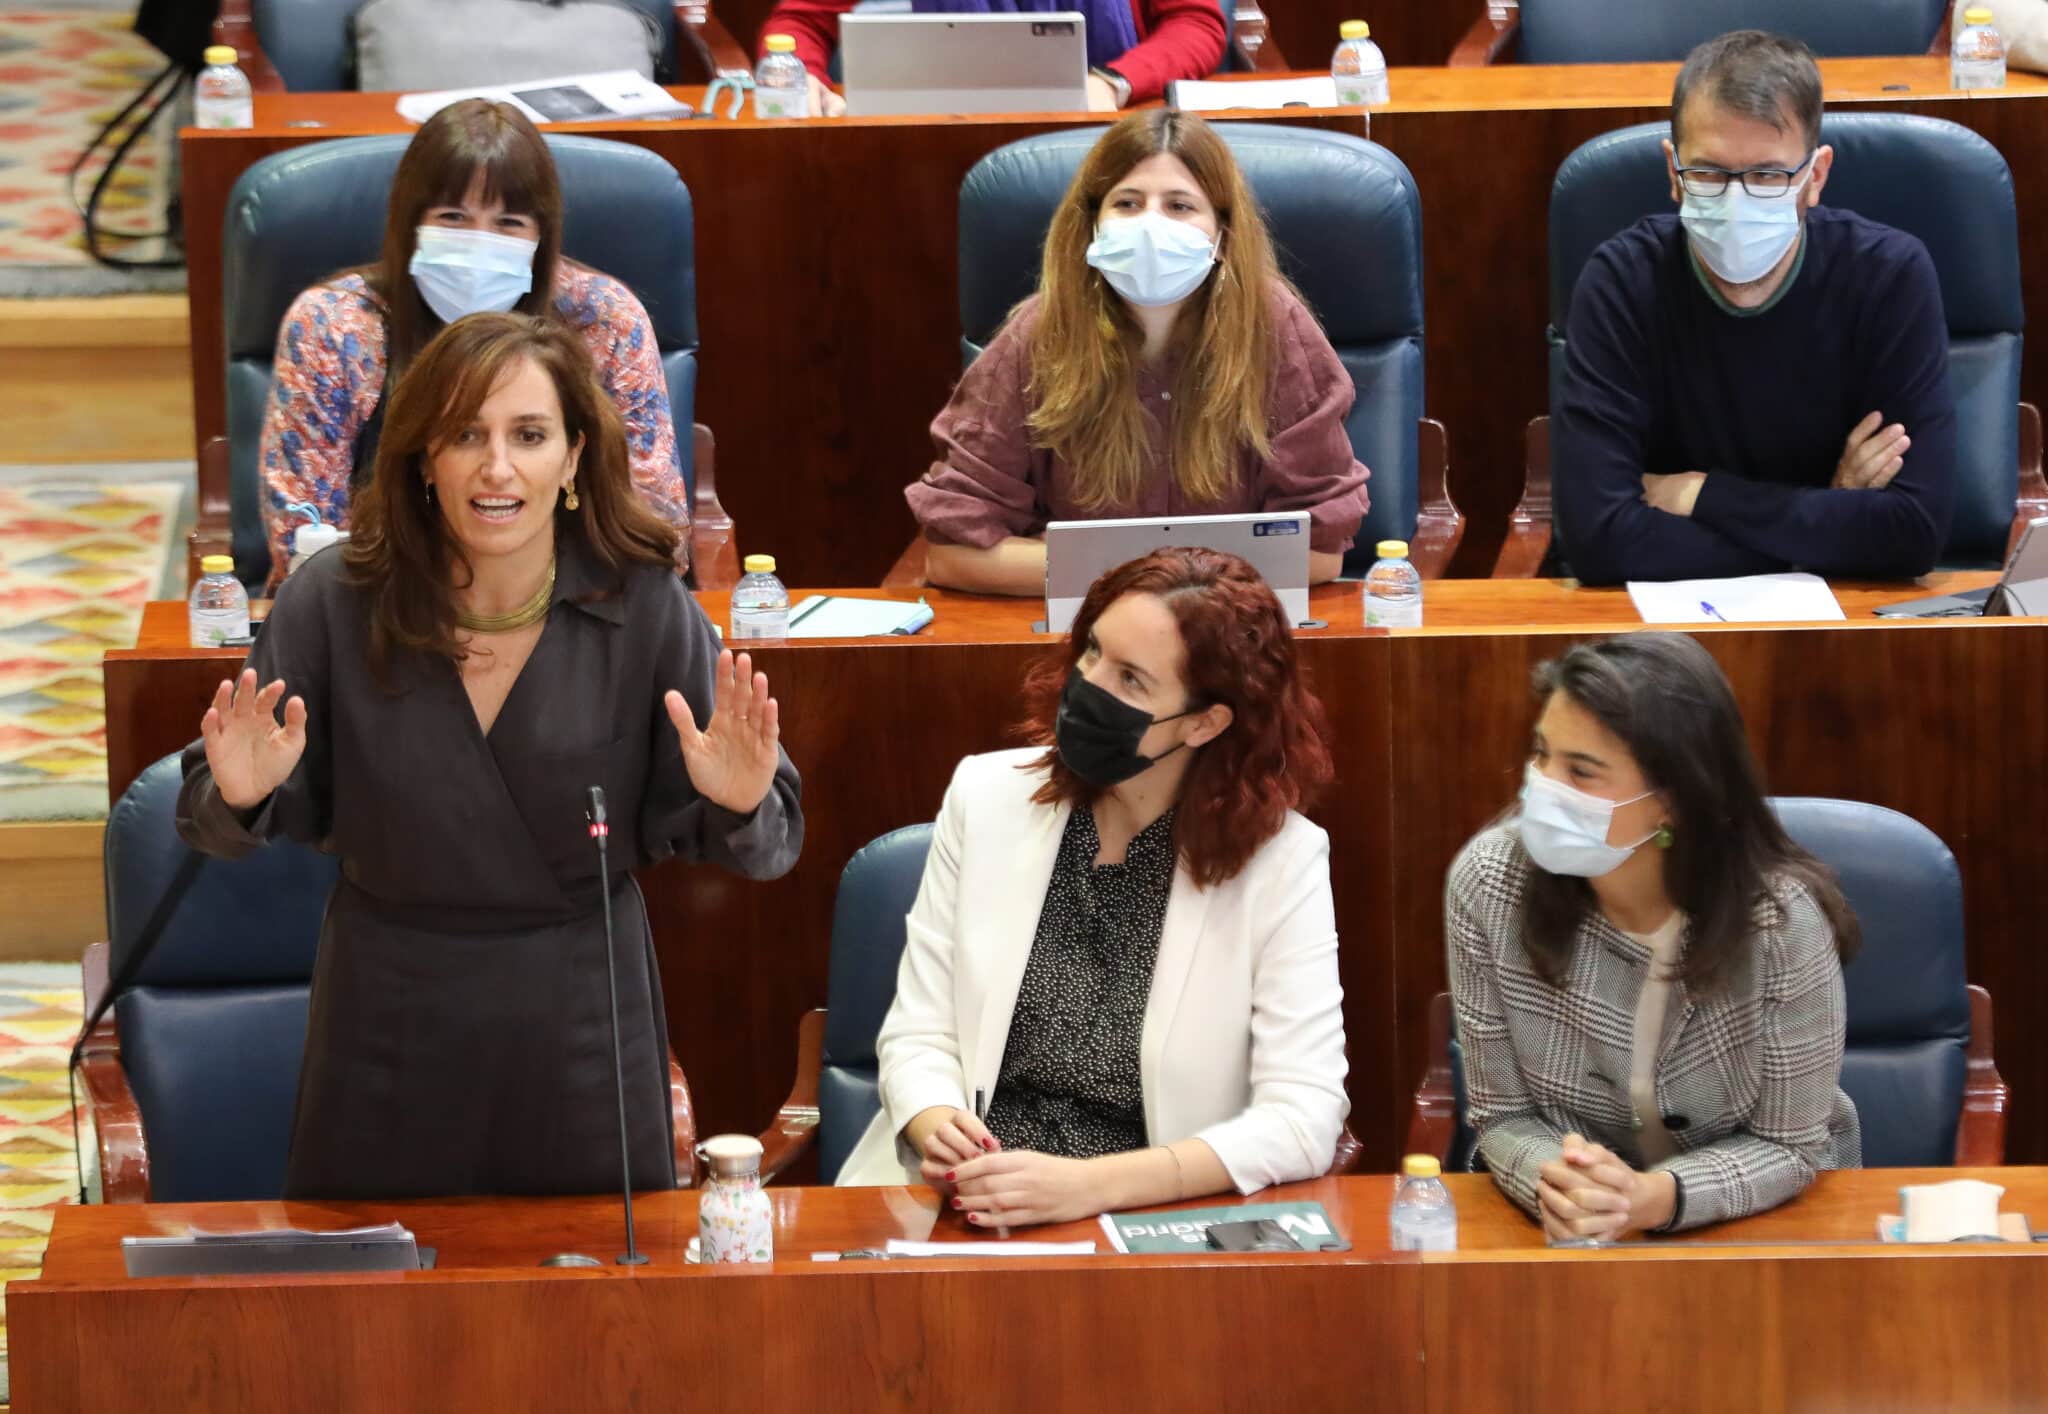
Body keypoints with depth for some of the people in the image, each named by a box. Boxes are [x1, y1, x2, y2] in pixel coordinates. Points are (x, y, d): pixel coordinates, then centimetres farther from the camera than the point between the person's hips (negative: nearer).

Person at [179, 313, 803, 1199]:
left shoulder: (646, 610, -11)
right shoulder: (331, 601, -11)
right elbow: (237, 821, -2)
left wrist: (736, 809, -28)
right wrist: (243, 798, -24)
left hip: (583, 1017, 0)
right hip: (388, 1017, 0)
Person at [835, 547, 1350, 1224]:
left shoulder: (1283, 859, -5)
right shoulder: (987, 799, 3)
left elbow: (1304, 1117, -11)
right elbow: (918, 1035, 4)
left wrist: (1089, 1184, -24)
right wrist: (938, 1130, -20)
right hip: (963, 1209, 3)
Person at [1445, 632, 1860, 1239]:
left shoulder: (1781, 919, -21)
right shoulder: (1486, 885, -15)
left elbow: (1786, 1145, -11)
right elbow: (1503, 1114, -7)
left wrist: (1653, 1198, -29)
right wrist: (1552, 1183, -29)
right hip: (1564, 1233, 1)